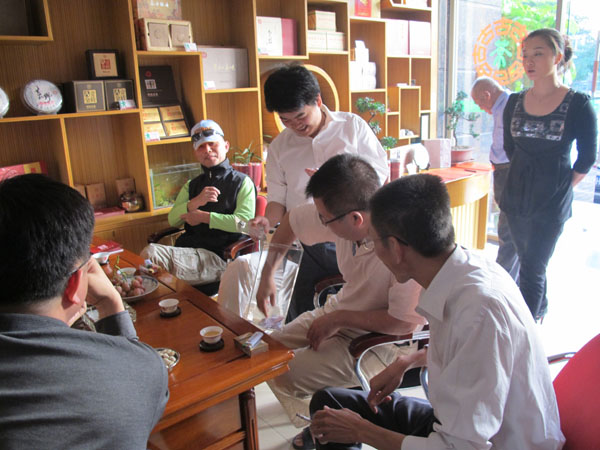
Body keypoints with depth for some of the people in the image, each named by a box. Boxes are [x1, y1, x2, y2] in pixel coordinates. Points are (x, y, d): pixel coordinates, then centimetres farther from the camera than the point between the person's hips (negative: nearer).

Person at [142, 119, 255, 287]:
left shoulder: (242, 182, 7)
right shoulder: (191, 186, 25)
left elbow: (244, 221, -8)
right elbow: (172, 220, 12)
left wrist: (204, 217, -4)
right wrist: (195, 202, -7)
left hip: (218, 255, -5)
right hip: (186, 250, 6)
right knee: (150, 251, -23)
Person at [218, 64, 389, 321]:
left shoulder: (352, 126, 4)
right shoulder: (279, 148, 10)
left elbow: (379, 174, 1)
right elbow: (278, 199, 9)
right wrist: (267, 222, -14)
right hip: (305, 248, 2)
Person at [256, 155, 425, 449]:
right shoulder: (341, 213, -15)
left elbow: (405, 323, -28)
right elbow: (292, 221, 3)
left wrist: (339, 318, -19)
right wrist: (267, 276, 9)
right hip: (340, 312, 8)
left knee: (282, 377, -17)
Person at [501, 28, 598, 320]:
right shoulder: (515, 103, 3)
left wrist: (560, 186, 2)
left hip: (552, 204, -4)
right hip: (516, 198, 5)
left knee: (532, 269, -4)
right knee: (529, 261, 19)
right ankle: (539, 310, 42)